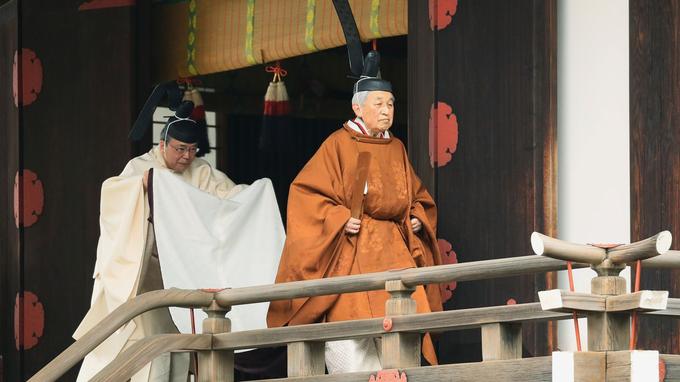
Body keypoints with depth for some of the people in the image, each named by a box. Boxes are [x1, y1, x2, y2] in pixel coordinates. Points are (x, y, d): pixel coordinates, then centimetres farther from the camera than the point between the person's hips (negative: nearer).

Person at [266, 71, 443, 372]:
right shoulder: (339, 144, -2)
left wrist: (417, 219, 5)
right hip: (350, 253, -5)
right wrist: (339, 219, -17)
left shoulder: (396, 149, 15)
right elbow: (304, 192, -7)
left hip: (393, 251, 5)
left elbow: (419, 197, 26)